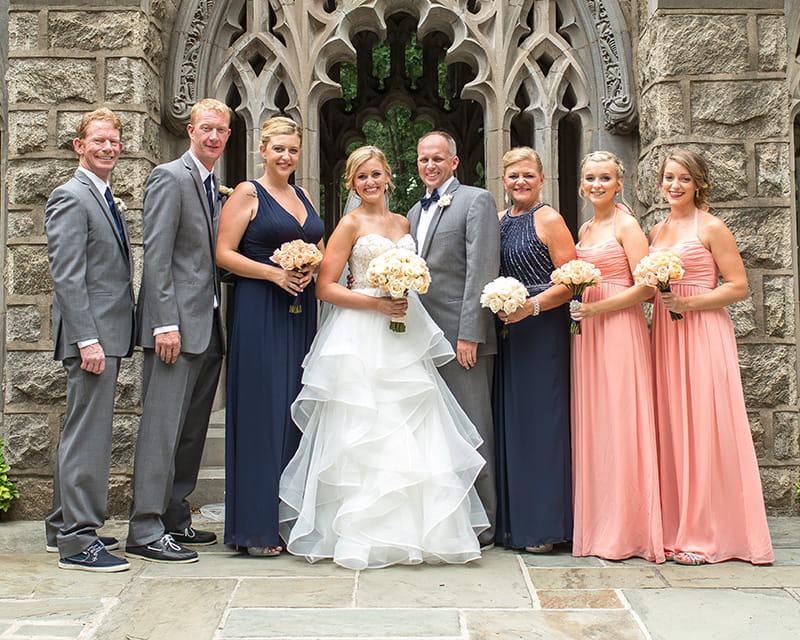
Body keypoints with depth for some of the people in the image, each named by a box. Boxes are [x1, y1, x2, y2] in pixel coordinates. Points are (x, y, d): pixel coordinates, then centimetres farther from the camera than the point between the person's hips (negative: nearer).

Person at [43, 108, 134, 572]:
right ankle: (78, 540, -2)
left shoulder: (108, 201, 19)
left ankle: (64, 527, 24)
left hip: (108, 335, 10)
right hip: (91, 334, -10)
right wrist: (87, 339, -23)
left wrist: (118, 336, 17)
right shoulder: (71, 197, -10)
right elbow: (66, 276, -17)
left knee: (83, 432, 14)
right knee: (88, 434, -8)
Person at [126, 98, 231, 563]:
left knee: (192, 430, 11)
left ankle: (176, 518, 20)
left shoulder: (218, 188, 19)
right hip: (179, 322, -8)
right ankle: (145, 530, -2)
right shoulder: (170, 177, -6)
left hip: (209, 326, 8)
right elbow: (156, 255, -13)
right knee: (163, 427, -7)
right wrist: (165, 324, -19)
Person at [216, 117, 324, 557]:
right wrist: (274, 273, -17)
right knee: (261, 411, -6)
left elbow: (321, 250, 22)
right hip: (259, 311, -6)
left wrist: (311, 269, 0)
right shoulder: (247, 194, -1)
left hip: (301, 312, 6)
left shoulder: (304, 198, 18)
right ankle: (255, 527, 0)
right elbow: (223, 253, -8)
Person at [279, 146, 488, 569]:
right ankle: (364, 535, 4)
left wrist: (407, 301, 6)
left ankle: (416, 531, 10)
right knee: (365, 435, -4)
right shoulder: (350, 224, -1)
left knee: (413, 434, 2)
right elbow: (325, 287, -7)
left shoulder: (402, 223, 16)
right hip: (362, 340, -6)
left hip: (404, 339, 6)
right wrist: (376, 304, -16)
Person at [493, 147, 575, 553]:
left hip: (543, 330, -7)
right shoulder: (498, 222, 16)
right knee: (509, 421, 7)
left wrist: (532, 305, -20)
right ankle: (511, 522, 15)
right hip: (506, 332, 7)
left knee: (540, 420, -5)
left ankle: (543, 525, 2)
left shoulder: (548, 220, -4)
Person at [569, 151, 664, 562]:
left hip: (619, 329, -7)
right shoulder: (585, 229, 17)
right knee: (590, 425, 6)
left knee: (618, 425, -6)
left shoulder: (626, 226, -5)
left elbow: (645, 287, -12)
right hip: (586, 332, 7)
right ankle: (595, 524, 13)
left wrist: (597, 308, -16)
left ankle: (625, 530, 1)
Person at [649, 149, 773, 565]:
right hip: (664, 334, 6)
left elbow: (738, 287, -7)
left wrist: (687, 303, -15)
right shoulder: (657, 231, 16)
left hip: (702, 333, -6)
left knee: (703, 430, -5)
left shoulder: (711, 228, -2)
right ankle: (676, 527, 11)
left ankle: (707, 535, 2)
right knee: (669, 429, 4)